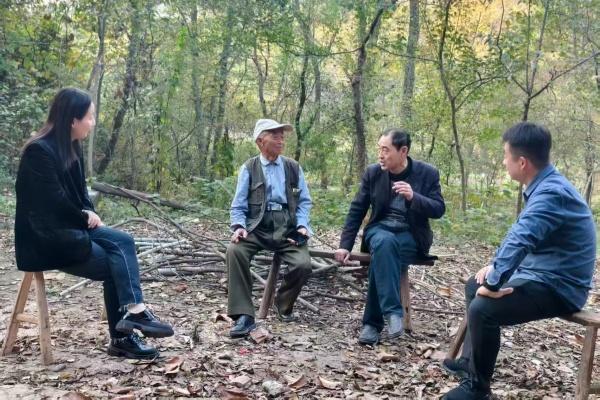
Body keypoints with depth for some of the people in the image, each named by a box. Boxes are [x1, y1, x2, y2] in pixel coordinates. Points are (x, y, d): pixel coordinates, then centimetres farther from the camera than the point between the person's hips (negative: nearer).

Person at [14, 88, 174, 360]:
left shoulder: (71, 147, 10)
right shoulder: (39, 151, -18)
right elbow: (53, 202, -21)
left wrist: (89, 214, -4)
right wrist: (85, 217, -6)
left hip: (71, 226, 8)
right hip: (46, 235, -8)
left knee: (123, 242, -14)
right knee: (112, 264, -15)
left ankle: (132, 310, -19)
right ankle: (121, 338, -7)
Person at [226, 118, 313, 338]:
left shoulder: (293, 167, 12)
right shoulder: (248, 168, 6)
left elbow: (304, 201, 11)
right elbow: (238, 206, 3)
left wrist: (302, 225, -6)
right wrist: (239, 226, -16)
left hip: (287, 228, 1)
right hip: (256, 227, -1)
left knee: (303, 264, -24)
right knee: (234, 250, -31)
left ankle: (283, 304, 10)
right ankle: (244, 315, -25)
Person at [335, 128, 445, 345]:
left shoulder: (427, 173, -4)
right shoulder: (373, 172, 1)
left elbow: (439, 210, -7)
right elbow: (357, 210, 5)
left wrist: (413, 197, -26)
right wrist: (345, 245, -2)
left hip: (411, 235, -1)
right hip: (380, 230, 2)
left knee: (382, 256, -33)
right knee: (385, 243, -37)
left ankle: (372, 322, -24)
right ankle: (392, 311, -38)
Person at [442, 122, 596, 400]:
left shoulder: (551, 193, -26)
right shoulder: (544, 186, 7)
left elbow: (519, 241, -38)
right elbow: (519, 233, 19)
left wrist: (493, 285, -30)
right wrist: (495, 267, 10)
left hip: (557, 286, -11)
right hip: (541, 275, 11)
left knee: (482, 308, -27)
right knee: (475, 286, 20)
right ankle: (471, 361, 27)